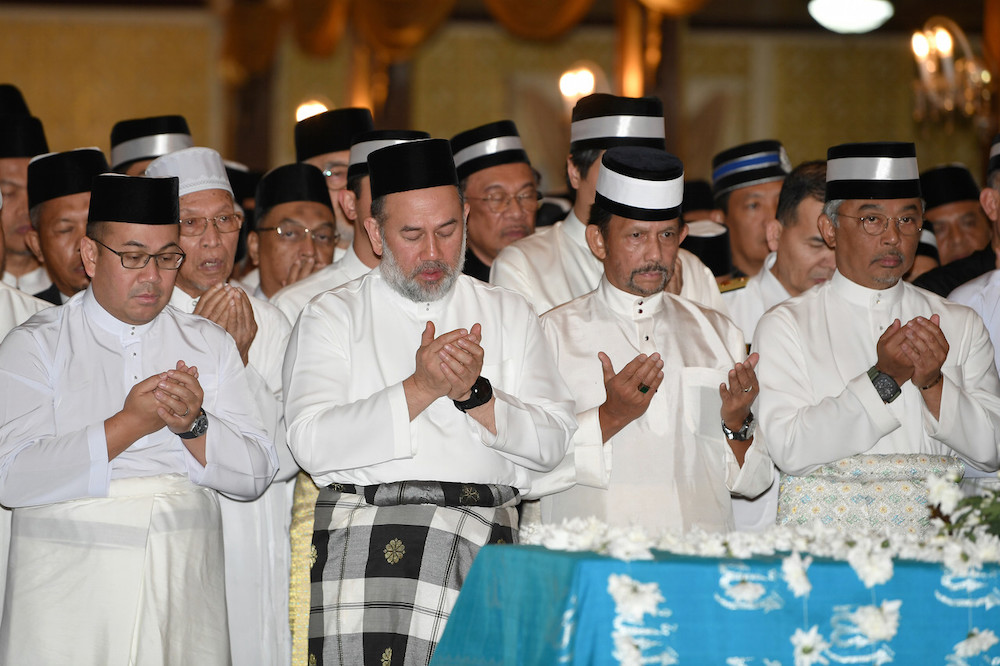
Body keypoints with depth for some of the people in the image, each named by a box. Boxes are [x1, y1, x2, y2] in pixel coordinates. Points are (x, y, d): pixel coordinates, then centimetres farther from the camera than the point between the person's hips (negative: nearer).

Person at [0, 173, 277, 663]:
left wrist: (194, 426, -13)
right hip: (68, 595, -3)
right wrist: (127, 425, -16)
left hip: (184, 589, 3)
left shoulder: (209, 345, 13)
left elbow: (256, 474, 5)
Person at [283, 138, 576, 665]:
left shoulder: (508, 315, 18)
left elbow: (552, 443, 8)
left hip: (482, 551, 2)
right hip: (366, 549, -2)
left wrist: (475, 393, -8)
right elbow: (312, 444, -5)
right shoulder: (332, 316, 11)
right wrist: (419, 389, -11)